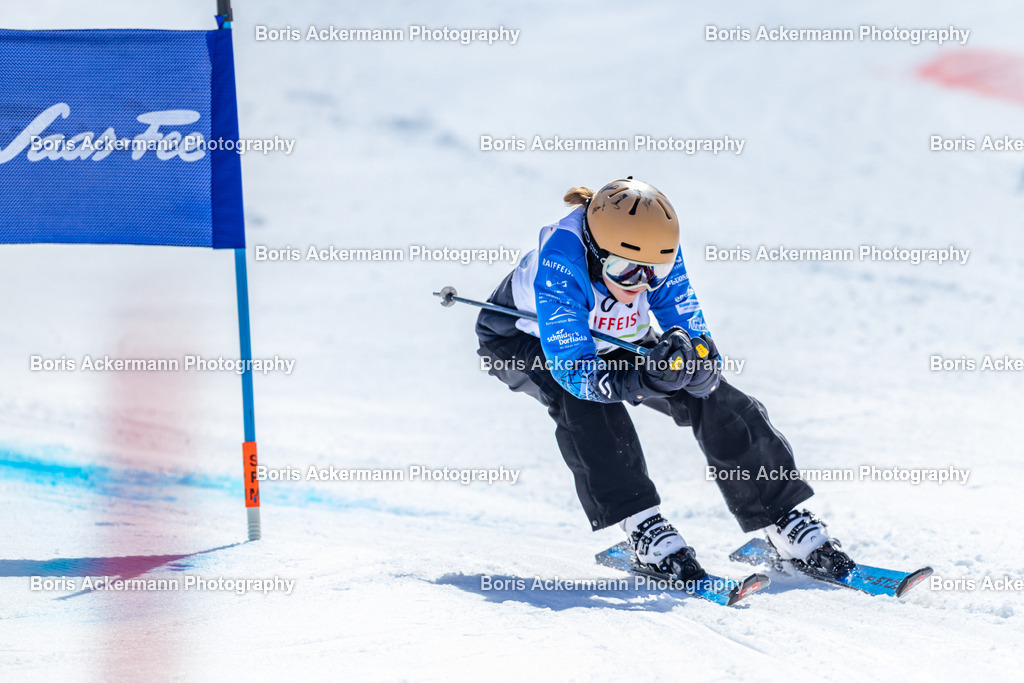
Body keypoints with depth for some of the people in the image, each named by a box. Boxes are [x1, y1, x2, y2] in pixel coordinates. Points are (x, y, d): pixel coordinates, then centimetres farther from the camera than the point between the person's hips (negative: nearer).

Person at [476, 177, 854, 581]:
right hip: (520, 341, -4)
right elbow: (572, 366, -44)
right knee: (579, 397, -37)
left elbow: (695, 335, -23)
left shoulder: (660, 251, -27)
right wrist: (643, 382, -58)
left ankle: (787, 525, -1)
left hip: (612, 341, 4)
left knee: (713, 396, -11)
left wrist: (696, 358, -46)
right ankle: (642, 529, -30)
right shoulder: (560, 262, -42)